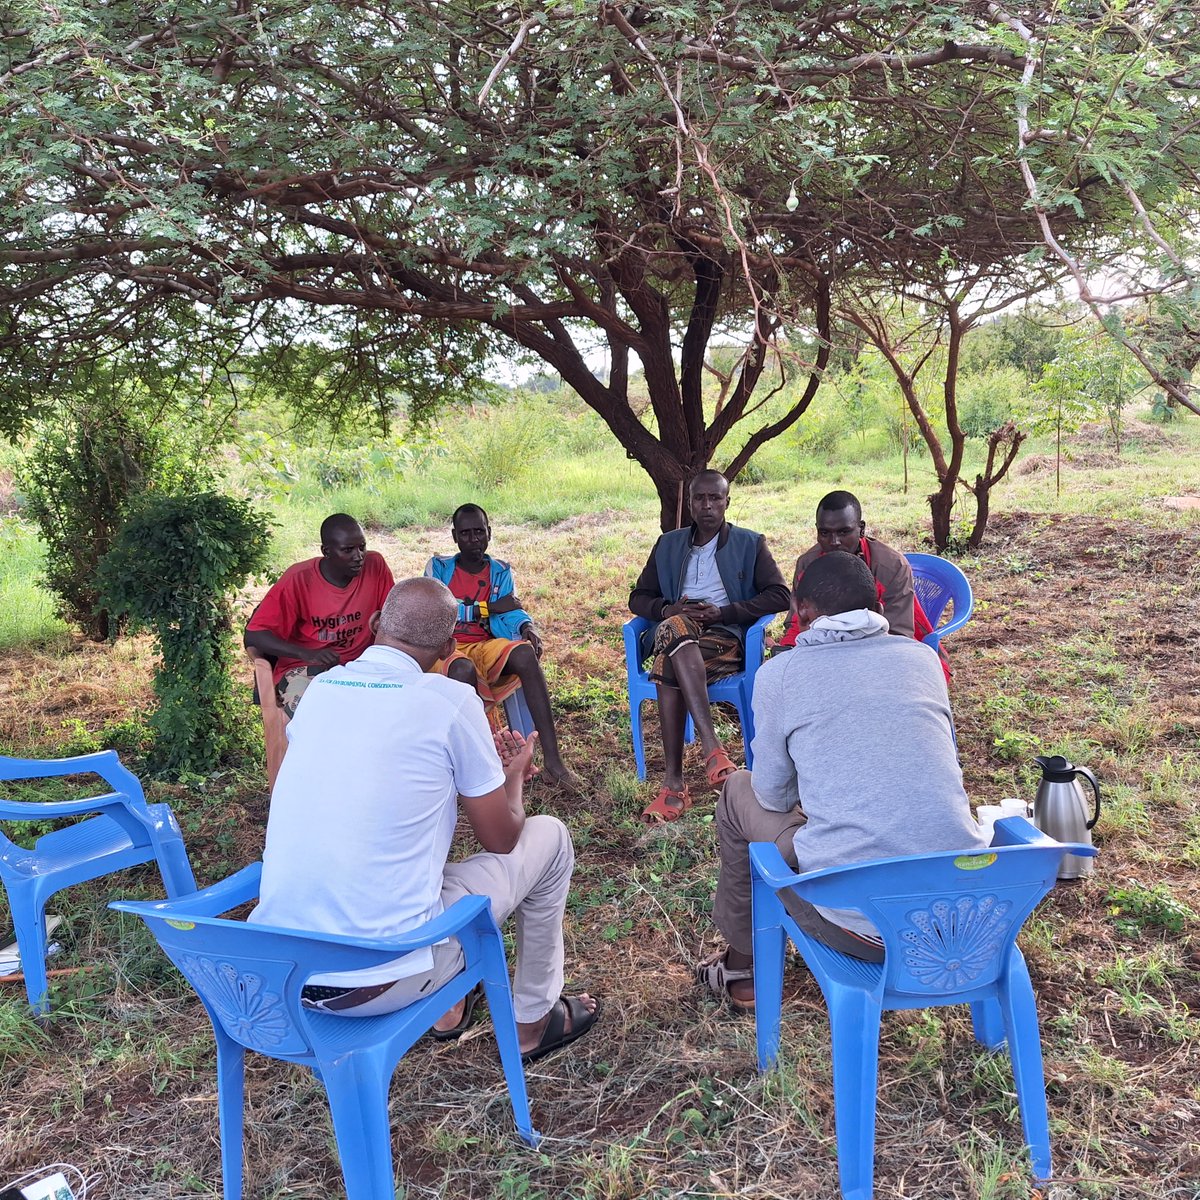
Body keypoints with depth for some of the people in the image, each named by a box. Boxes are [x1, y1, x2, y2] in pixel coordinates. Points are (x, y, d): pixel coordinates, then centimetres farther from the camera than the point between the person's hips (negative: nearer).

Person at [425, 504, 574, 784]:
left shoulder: (500, 571, 14)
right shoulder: (439, 566, 7)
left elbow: (510, 614, 2)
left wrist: (527, 628, -23)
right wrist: (489, 607, -8)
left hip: (486, 646, 2)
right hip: (446, 648, -2)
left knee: (525, 653, -30)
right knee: (463, 670, -39)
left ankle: (552, 759, -35)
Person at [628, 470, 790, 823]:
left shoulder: (750, 544, 13)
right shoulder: (668, 545, 22)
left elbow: (779, 596, 2)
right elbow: (638, 598, 19)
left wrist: (725, 611, -11)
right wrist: (667, 609, -5)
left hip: (726, 636, -3)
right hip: (675, 632, 3)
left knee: (669, 669, -35)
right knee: (674, 627, -37)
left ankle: (674, 782, -39)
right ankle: (711, 747, -42)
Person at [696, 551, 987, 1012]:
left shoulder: (779, 673, -2)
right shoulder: (923, 657, 8)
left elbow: (775, 795, 7)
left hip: (861, 925, -4)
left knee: (739, 793, 20)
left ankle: (742, 967, 35)